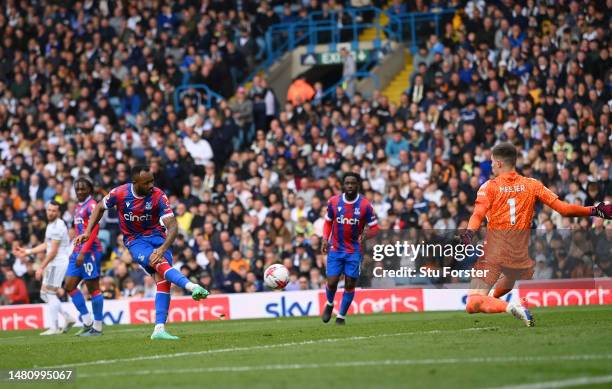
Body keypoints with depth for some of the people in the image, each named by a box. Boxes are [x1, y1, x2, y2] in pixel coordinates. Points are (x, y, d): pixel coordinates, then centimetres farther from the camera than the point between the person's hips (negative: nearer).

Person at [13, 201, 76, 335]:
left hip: (57, 262, -10)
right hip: (53, 263, 10)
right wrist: (26, 252, 23)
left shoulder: (57, 227, -16)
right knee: (44, 294, 12)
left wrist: (41, 267, -14)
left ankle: (54, 327, -4)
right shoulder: (52, 225, 16)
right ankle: (67, 318, 14)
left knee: (50, 294, -7)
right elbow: (46, 245, 24)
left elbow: (53, 251, -18)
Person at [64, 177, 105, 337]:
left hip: (90, 251, -9)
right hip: (79, 251, 9)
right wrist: (75, 251, 18)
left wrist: (82, 253, -22)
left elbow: (92, 232, -17)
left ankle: (97, 327, 1)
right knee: (70, 286, 4)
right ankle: (87, 322, 8)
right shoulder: (79, 206, 18)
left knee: (93, 287, -4)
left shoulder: (91, 206, -9)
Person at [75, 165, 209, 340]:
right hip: (135, 241, -1)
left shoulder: (158, 196, -16)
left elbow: (172, 226, -20)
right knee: (161, 263, -30)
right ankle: (192, 287, -54)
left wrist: (163, 248, -35)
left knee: (163, 280, -17)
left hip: (157, 237, 1)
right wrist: (88, 232, 2)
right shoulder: (119, 193, -13)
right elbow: (100, 208, 8)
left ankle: (159, 329, -17)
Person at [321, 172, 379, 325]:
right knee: (332, 282, -5)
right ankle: (329, 304, 28)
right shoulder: (333, 202, -4)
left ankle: (341, 316, 15)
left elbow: (374, 227, -4)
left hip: (354, 251, -1)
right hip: (335, 249, 1)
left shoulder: (365, 205, -9)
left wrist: (365, 235, -25)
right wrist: (325, 239, -3)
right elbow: (328, 222, 11)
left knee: (350, 284, -1)